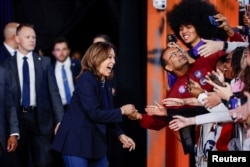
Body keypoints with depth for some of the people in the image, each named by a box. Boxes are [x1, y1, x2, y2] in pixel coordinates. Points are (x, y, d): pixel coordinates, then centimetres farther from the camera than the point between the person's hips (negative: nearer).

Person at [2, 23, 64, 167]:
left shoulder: (44, 62, 5)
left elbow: (54, 91, 3)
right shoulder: (8, 65, 2)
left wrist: (60, 119, -4)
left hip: (41, 117, 0)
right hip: (18, 117, 0)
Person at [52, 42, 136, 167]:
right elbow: (94, 113, -23)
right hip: (76, 141, -9)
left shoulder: (105, 83, 9)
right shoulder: (86, 80, -17)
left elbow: (106, 114, 12)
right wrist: (121, 111, -13)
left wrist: (119, 135, 0)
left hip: (95, 142, 9)